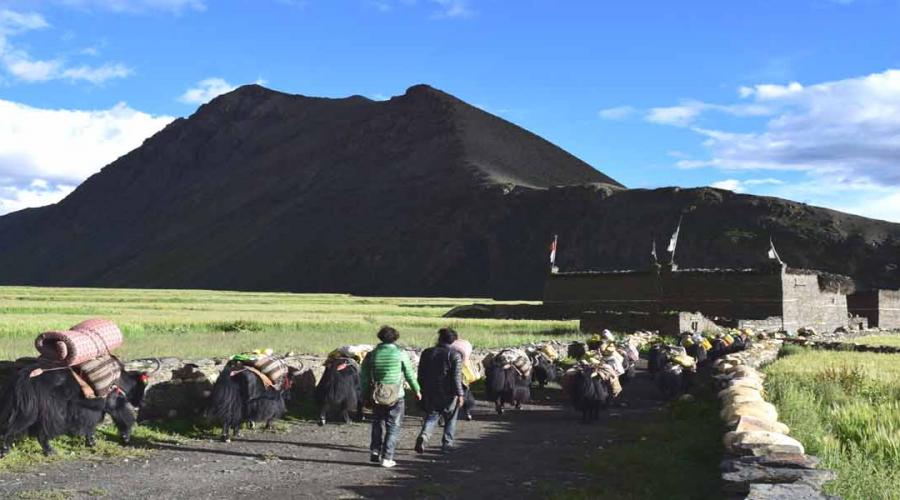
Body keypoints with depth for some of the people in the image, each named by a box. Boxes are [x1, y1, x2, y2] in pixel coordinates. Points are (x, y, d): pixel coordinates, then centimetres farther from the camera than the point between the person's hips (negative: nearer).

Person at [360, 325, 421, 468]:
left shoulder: (372, 354, 0)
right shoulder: (400, 353, -6)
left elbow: (364, 376, 4)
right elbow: (410, 374, 0)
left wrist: (366, 395, 13)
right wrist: (417, 390, 13)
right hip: (396, 397, -2)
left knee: (378, 424, 19)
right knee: (393, 427, 6)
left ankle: (375, 452, 12)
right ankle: (387, 458, 0)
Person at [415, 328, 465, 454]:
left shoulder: (427, 353, 4)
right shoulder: (455, 355, -9)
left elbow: (421, 374, 9)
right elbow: (456, 377, -15)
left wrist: (422, 390, 18)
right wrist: (460, 394, -10)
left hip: (430, 393, 3)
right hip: (448, 394, -3)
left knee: (431, 416, 10)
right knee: (450, 419, 15)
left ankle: (423, 435, -16)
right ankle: (447, 444, 17)